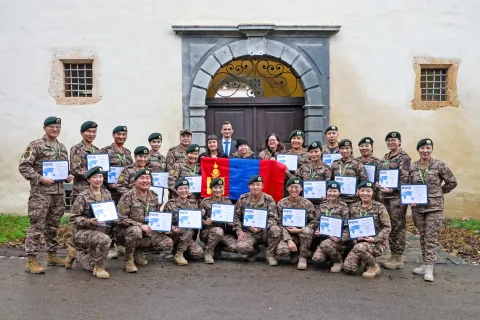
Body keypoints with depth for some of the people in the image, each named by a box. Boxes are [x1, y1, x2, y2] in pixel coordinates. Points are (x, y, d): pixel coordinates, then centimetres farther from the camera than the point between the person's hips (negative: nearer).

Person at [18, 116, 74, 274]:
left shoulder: (62, 147, 15)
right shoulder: (35, 145, -5)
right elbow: (23, 166, -11)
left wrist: (68, 176, 5)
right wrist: (40, 178, -19)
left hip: (59, 192, 7)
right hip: (40, 192, -6)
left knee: (53, 225, 14)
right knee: (37, 226, -6)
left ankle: (52, 255, 24)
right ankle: (31, 260, 0)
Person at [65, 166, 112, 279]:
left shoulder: (107, 194, 4)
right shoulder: (83, 196, -12)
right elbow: (74, 218, -12)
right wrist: (89, 221, -27)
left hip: (100, 230, 6)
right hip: (82, 232, -6)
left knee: (92, 267, 8)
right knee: (105, 239, -36)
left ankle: (75, 253, 34)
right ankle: (99, 268, -13)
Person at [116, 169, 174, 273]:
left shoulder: (154, 196, 5)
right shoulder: (128, 196, -12)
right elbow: (121, 219, -17)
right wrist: (141, 225, -26)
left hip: (148, 232, 6)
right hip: (125, 233, -5)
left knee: (168, 243, -11)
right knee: (136, 230, -40)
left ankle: (139, 251, 10)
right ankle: (128, 260, -14)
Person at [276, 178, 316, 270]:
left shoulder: (307, 204, -4)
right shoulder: (281, 204, -2)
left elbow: (314, 222, -4)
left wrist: (299, 230, -18)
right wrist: (289, 240, -19)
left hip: (303, 234, 0)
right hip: (288, 235, 1)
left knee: (306, 231, -36)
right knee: (281, 251, -29)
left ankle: (303, 257, -12)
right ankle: (294, 252, 10)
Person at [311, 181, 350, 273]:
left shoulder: (343, 206, -1)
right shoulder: (322, 206, 11)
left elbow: (347, 226, -6)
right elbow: (317, 222, 13)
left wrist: (341, 238, -21)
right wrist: (317, 231, -7)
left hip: (338, 240, -3)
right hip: (324, 237, 4)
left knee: (325, 244, -34)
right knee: (316, 258, -21)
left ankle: (338, 261, -5)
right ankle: (333, 254, 13)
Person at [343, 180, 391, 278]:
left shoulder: (379, 207, -6)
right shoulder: (354, 207, 5)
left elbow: (387, 227, -7)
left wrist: (376, 239, -19)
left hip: (377, 243, -4)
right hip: (360, 242, 4)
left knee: (359, 247, -36)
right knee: (348, 267, -15)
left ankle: (374, 267, -6)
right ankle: (365, 258, 18)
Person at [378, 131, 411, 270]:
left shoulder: (404, 157, -7)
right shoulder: (386, 157, 16)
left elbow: (404, 179, -14)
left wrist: (391, 189, -21)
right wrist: (378, 183, 3)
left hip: (397, 196, -7)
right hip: (384, 195, 8)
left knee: (398, 227, -1)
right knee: (389, 227, 11)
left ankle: (398, 259, 8)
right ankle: (393, 256, 21)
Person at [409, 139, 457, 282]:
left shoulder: (439, 165, -7)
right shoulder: (412, 167, 2)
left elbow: (452, 182, 2)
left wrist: (438, 193, 3)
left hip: (434, 206, -3)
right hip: (417, 207, 4)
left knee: (431, 237, -5)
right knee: (423, 236, 12)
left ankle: (429, 268, -2)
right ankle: (425, 264, 22)